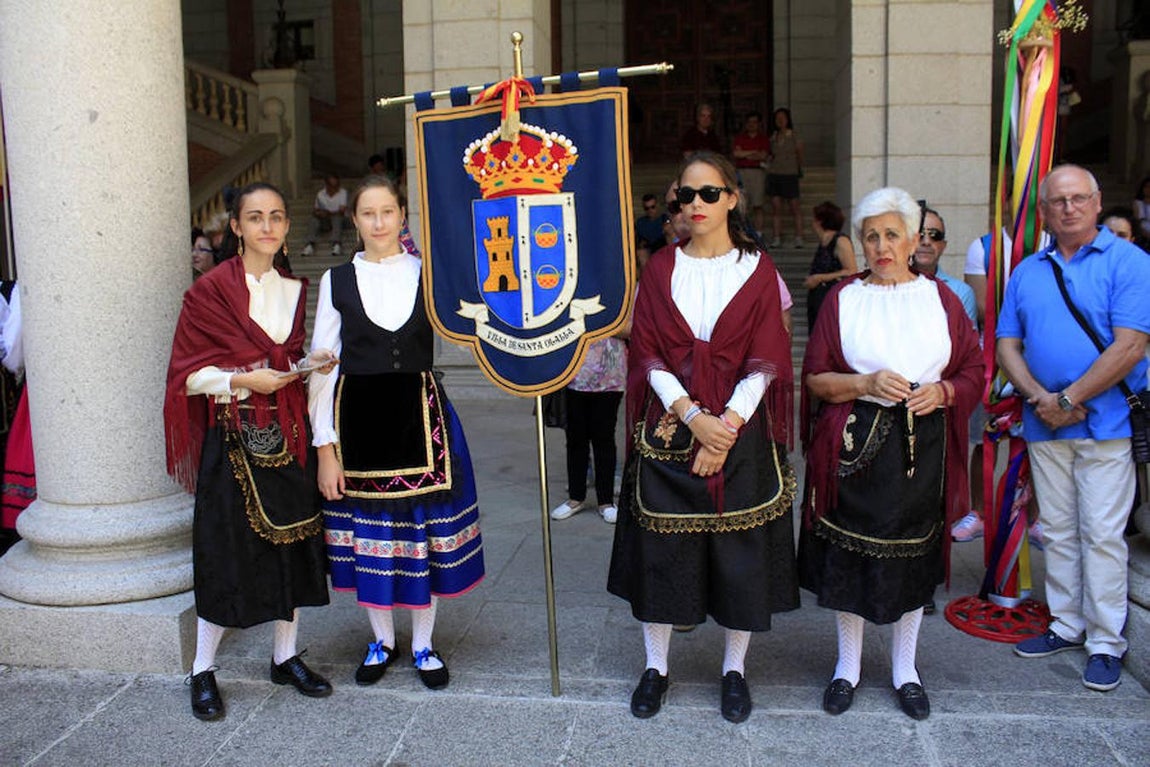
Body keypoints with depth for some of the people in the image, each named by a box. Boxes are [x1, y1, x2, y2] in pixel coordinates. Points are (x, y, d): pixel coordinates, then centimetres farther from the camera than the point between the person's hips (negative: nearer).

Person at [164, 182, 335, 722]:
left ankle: (286, 657, 24)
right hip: (233, 438, -5)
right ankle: (203, 672, 16)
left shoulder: (293, 290, 11)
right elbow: (189, 373, -7)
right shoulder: (210, 290, -5)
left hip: (287, 434, 5)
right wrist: (243, 379, -19)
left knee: (292, 542, 9)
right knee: (227, 552, 0)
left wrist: (307, 365, -2)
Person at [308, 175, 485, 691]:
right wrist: (325, 446, -5)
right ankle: (382, 641, 30)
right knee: (369, 531, 9)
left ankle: (423, 644, 24)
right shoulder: (337, 281, 2)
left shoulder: (429, 274, 4)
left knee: (424, 528, 6)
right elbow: (321, 367, 0)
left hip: (420, 416, 0)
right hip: (358, 418, 0)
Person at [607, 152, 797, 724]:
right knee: (661, 546, 5)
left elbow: (766, 360, -3)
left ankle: (734, 669, 22)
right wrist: (694, 417, -14)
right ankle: (656, 666, 22)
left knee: (740, 548, 4)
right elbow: (647, 354, -1)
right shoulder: (661, 268, 5)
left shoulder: (757, 268, 2)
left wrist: (727, 425, -15)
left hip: (742, 428, -1)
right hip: (669, 426, 1)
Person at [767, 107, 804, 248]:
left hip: (790, 175, -3)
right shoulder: (773, 137, 9)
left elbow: (800, 155, 10)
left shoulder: (794, 136, -1)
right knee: (776, 208, 1)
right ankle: (777, 238, 3)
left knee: (794, 208, -3)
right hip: (774, 174, 3)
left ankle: (798, 238, 0)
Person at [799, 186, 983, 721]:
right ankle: (848, 666, 24)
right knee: (849, 552, 5)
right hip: (854, 442, -1)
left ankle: (905, 670, 28)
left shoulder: (939, 298, 7)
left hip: (922, 444, 1)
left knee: (913, 553, 10)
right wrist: (867, 383, -16)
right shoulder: (843, 298, 3)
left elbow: (973, 371, 8)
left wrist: (941, 391, -12)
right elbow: (815, 379, -1)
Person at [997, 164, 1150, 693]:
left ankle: (1105, 642, 11)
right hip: (1044, 425, 5)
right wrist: (1040, 398, -9)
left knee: (1101, 534, -1)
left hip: (1105, 423, -5)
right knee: (1057, 531, 12)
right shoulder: (1027, 272, 11)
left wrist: (1068, 400, -15)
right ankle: (1066, 626, 25)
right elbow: (1007, 345, 7)